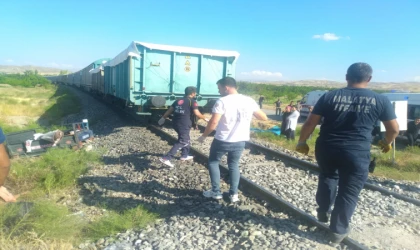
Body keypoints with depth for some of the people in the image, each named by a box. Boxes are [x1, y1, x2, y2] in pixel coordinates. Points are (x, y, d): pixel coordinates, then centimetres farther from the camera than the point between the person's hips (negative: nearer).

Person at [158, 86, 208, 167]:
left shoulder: (178, 100, 16)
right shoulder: (192, 101, -5)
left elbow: (170, 110, 17)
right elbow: (197, 114, -13)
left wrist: (163, 118, 26)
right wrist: (205, 118, 1)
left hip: (175, 123, 8)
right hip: (184, 125, -8)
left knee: (186, 139, 26)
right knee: (182, 142, -7)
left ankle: (184, 155, 35)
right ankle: (166, 158, -16)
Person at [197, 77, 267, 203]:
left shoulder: (222, 101, -14)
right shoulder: (249, 101, 0)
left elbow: (213, 123, -19)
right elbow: (264, 117, 8)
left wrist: (203, 136, -4)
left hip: (222, 140, -4)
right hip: (240, 140, 5)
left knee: (213, 162, 18)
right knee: (234, 164, 23)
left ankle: (216, 192, 19)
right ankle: (234, 194, 22)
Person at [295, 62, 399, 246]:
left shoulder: (330, 96, 1)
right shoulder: (380, 100, 1)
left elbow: (310, 122, 1)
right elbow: (394, 129, 9)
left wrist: (302, 142, 13)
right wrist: (387, 142, 29)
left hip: (326, 149, 2)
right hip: (356, 154, -2)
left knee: (328, 177, 30)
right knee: (349, 192, 13)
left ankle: (323, 212, 39)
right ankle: (338, 231, 25)